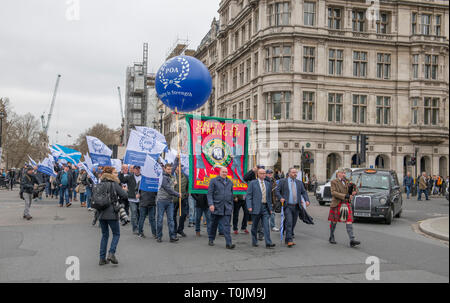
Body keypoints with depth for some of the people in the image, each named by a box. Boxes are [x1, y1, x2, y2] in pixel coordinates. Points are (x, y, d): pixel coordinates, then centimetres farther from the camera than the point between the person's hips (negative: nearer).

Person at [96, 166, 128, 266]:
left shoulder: (100, 184, 6)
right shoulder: (114, 184, -8)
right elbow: (125, 196, -10)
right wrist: (118, 200, 10)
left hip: (101, 214, 5)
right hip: (112, 213, -5)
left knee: (104, 235, 15)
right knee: (116, 234, 10)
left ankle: (102, 258, 14)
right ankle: (111, 253, -7)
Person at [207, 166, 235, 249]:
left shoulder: (230, 182, 13)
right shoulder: (214, 181, 1)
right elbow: (209, 193, -4)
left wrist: (231, 206, 16)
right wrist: (211, 204, -15)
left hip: (227, 209, 2)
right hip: (216, 207, -2)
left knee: (226, 225, -6)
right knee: (214, 224, 11)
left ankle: (229, 243, -11)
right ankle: (211, 240, 29)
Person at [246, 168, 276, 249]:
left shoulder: (268, 184, 13)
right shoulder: (253, 183, 0)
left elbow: (269, 196, 17)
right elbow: (248, 196, -3)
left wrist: (270, 208, 13)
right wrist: (249, 206, -14)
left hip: (265, 207, 3)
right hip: (256, 207, -3)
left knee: (266, 225, -6)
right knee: (255, 226, 8)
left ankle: (268, 243, -8)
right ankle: (254, 242, 22)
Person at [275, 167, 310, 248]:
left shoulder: (299, 182, 12)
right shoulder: (283, 181, 2)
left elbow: (304, 192, 11)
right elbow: (277, 191, 3)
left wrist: (307, 200, -5)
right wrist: (280, 198, -14)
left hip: (296, 206, 5)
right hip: (287, 206, -4)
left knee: (293, 223, 9)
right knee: (289, 222, -15)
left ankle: (287, 239, 21)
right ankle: (289, 240, -16)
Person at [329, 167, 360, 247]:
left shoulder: (346, 182, 14)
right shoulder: (334, 182, -2)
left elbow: (349, 193, 20)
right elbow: (333, 192, -15)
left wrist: (352, 193, -6)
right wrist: (345, 196, -22)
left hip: (346, 204, 4)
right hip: (336, 204, -4)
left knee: (349, 221, -8)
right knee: (334, 221, 7)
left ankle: (352, 240, -14)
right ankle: (331, 237, 25)